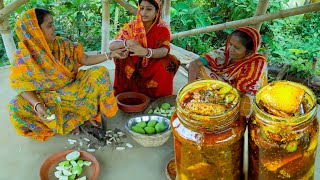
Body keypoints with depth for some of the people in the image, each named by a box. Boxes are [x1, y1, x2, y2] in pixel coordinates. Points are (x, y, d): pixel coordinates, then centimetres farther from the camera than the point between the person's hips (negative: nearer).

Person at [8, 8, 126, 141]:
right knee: (16, 107, -31)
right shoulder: (23, 55, -15)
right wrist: (37, 105, -33)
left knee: (100, 73, -18)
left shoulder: (62, 44, -5)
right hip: (47, 97, -2)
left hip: (72, 88, 2)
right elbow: (23, 87, -14)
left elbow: (85, 59, 0)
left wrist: (111, 55, -11)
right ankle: (73, 119, -22)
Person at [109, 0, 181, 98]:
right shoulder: (131, 26, -5)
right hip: (132, 68, 1)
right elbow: (112, 46, -11)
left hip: (153, 69, -1)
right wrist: (126, 43, -33)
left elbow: (164, 50, -27)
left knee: (170, 61, -28)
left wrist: (146, 52, -48)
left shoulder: (162, 28, -9)